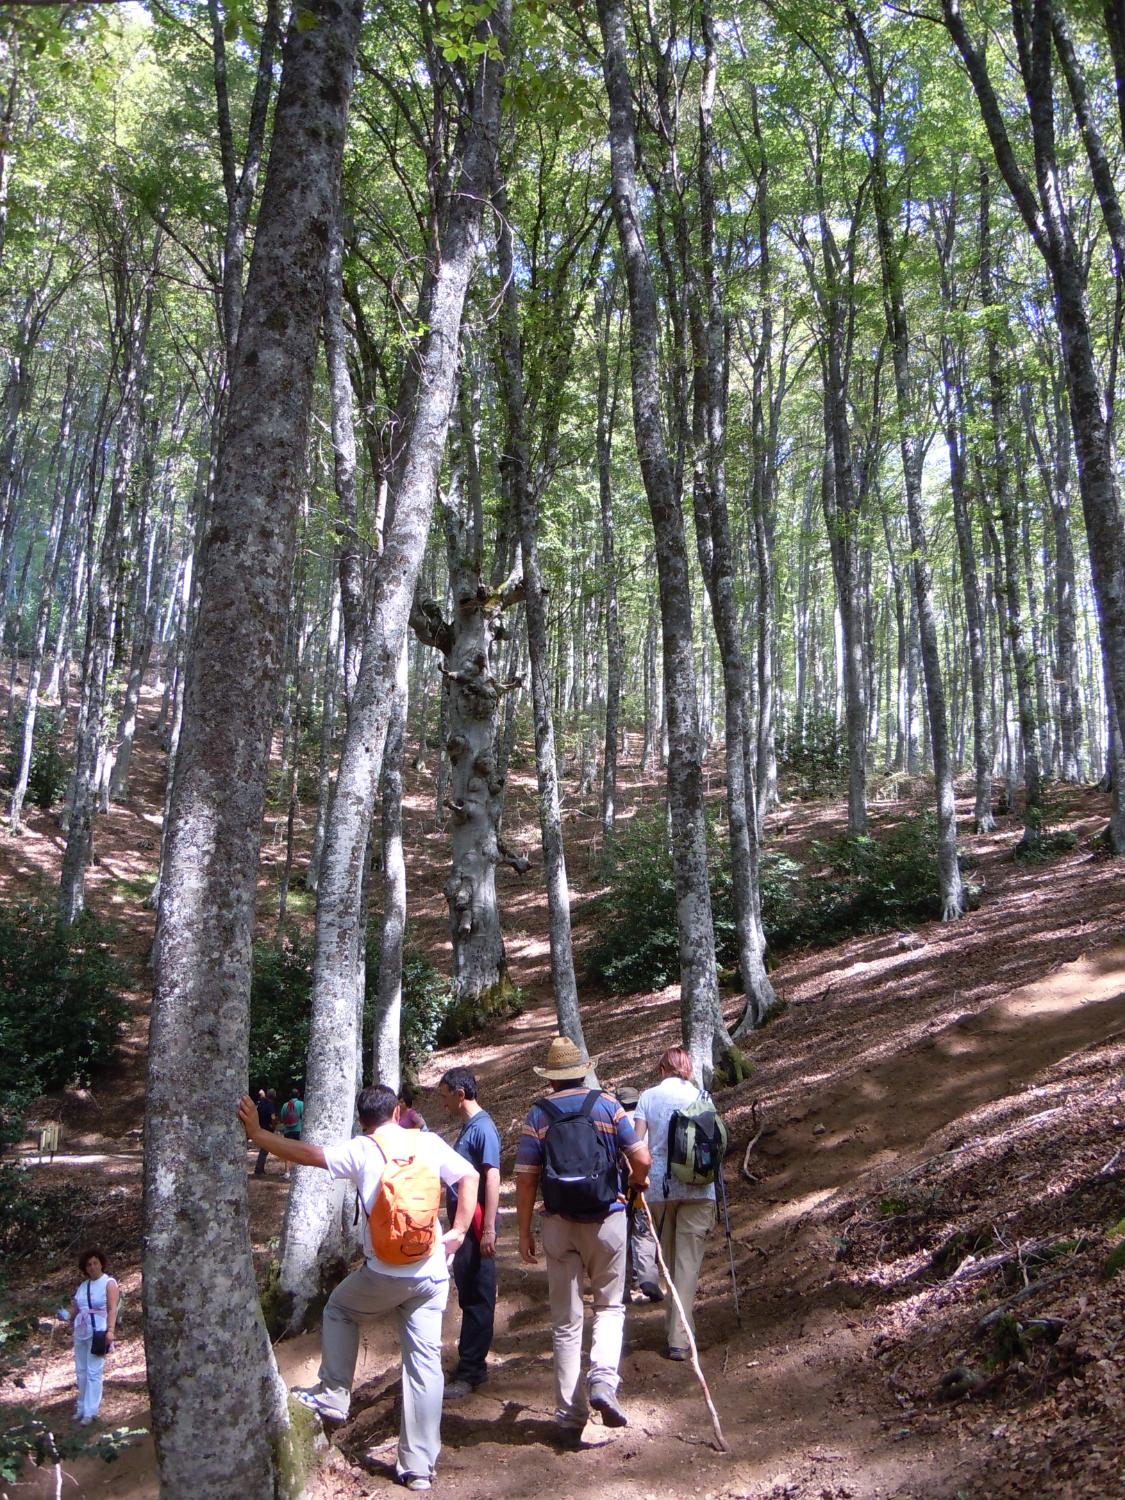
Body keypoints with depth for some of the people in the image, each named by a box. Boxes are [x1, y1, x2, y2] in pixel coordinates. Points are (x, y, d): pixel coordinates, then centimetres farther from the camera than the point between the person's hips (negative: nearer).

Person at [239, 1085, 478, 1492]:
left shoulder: (361, 1149, -5)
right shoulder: (428, 1142, 3)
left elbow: (305, 1154, -10)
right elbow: (469, 1176, 5)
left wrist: (256, 1132, -5)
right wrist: (458, 1232, 9)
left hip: (384, 1273, -2)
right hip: (431, 1274, 3)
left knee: (338, 1310, 28)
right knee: (424, 1363, 9)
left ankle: (333, 1396, 26)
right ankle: (419, 1467, 13)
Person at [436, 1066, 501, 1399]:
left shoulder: (482, 1128, -15)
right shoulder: (467, 1126, 14)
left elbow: (492, 1178, -20)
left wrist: (488, 1230, -24)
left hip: (476, 1225, -10)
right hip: (462, 1224, 10)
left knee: (476, 1299, -2)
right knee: (470, 1297, 16)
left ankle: (469, 1373, 4)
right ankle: (472, 1366, 25)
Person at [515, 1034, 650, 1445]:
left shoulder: (538, 1115, -1)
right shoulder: (606, 1105, -2)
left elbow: (525, 1179, -3)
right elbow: (641, 1159, -4)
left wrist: (524, 1232, 5)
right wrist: (638, 1180, 18)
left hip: (559, 1225, 1)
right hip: (606, 1219, -1)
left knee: (565, 1322, 10)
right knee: (609, 1306, 16)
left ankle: (570, 1418, 12)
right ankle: (603, 1380, -7)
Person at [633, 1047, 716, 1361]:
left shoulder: (648, 1097, 4)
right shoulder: (701, 1096, 4)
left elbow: (637, 1144, -4)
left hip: (659, 1185, 1)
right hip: (698, 1188, -1)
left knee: (668, 1259, 16)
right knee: (689, 1262, 0)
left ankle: (674, 1326, 25)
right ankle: (679, 1338, -5)